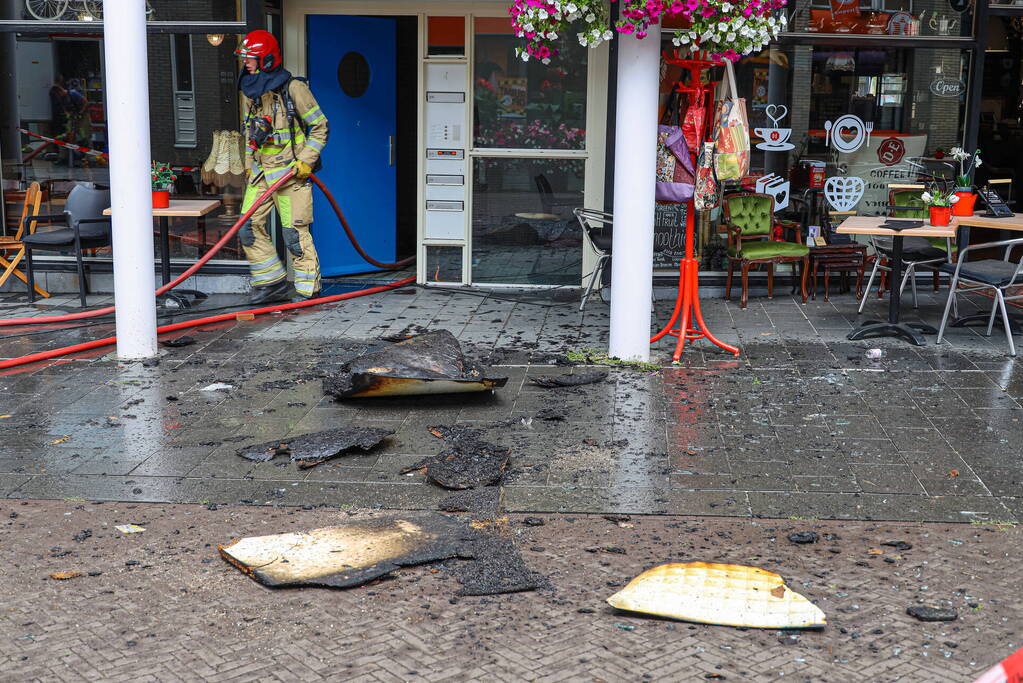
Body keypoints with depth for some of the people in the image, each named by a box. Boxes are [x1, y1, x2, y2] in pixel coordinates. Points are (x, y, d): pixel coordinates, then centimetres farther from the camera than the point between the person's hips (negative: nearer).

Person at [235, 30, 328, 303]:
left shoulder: (293, 89, -9)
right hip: (261, 172, 7)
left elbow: (319, 126, -5)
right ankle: (273, 283, 13)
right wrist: (249, 165, 18)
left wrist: (305, 161, -11)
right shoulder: (250, 92, 12)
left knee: (294, 232, -5)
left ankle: (308, 290, 5)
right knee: (249, 228, 1)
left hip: (290, 172, -7)